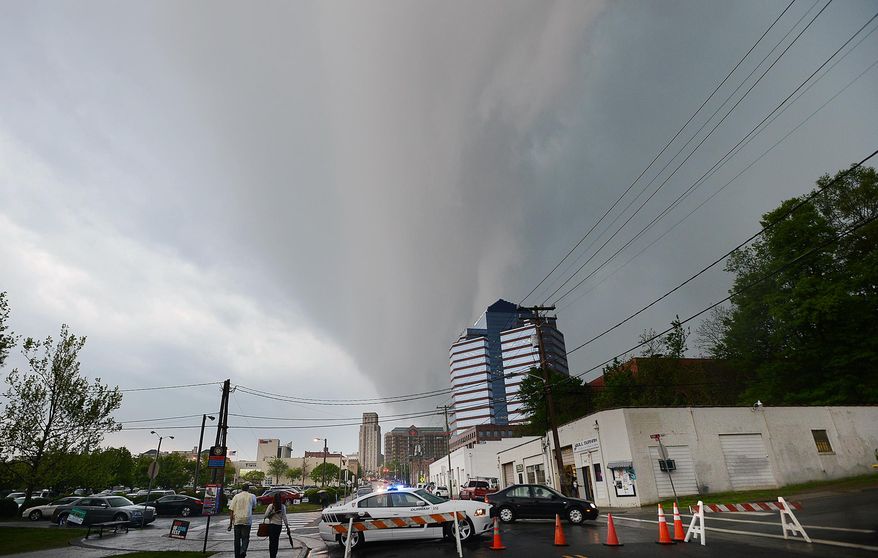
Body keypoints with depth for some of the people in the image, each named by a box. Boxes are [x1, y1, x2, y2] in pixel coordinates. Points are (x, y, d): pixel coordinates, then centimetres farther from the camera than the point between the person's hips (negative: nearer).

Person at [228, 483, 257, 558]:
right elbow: (254, 508, 14)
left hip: (237, 520, 2)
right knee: (245, 537, 6)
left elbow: (231, 510, -1)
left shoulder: (236, 496, 3)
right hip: (247, 520, -1)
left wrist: (230, 523, 2)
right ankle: (243, 550, -18)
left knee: (237, 539, 14)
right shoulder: (252, 496, 2)